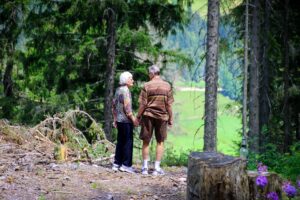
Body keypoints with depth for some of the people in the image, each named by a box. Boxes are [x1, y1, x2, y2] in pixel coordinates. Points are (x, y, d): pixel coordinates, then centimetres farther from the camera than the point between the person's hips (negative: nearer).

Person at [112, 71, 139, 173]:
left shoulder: (118, 90, 13)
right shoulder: (125, 90, -13)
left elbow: (114, 105, 18)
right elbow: (126, 107, -19)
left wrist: (115, 119, 23)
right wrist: (133, 119, -15)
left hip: (119, 120, 9)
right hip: (126, 120, -9)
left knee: (120, 142, 13)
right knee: (128, 142, -4)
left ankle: (117, 164, 15)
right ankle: (126, 164, -4)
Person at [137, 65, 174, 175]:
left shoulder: (147, 86, -7)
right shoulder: (167, 86, -2)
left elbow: (143, 104, -8)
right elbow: (169, 105, -2)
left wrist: (138, 117, 2)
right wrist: (171, 118, 7)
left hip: (148, 116, -1)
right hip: (162, 116, 1)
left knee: (146, 141, 10)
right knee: (160, 142, 10)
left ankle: (145, 167, 12)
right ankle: (157, 168, 7)